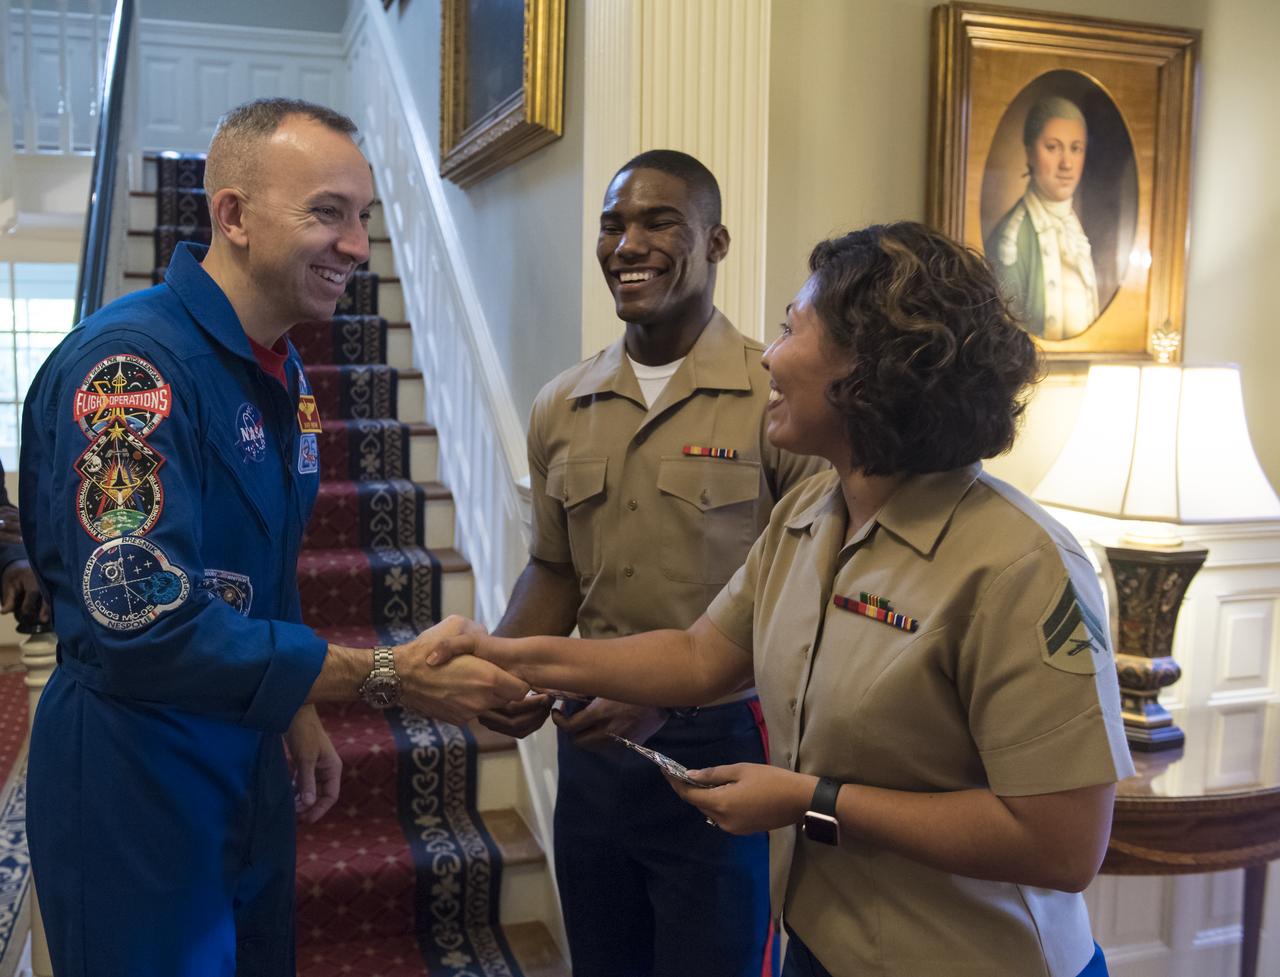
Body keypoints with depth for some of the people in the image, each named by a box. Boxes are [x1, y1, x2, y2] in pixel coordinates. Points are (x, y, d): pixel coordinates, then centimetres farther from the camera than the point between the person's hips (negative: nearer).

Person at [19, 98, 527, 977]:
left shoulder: (282, 369, 4)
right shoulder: (134, 361, -23)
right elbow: (144, 632, -30)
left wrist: (300, 717, 14)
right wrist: (389, 677, -26)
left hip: (250, 765, 8)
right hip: (136, 781, -8)